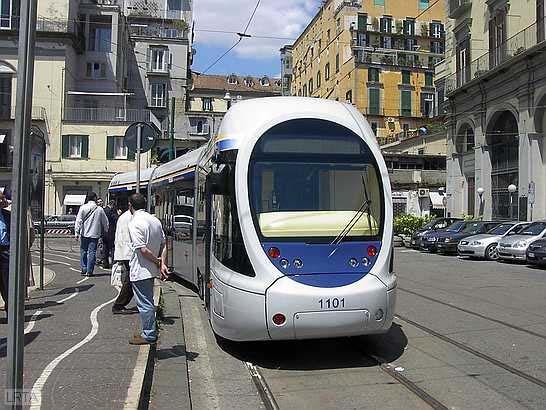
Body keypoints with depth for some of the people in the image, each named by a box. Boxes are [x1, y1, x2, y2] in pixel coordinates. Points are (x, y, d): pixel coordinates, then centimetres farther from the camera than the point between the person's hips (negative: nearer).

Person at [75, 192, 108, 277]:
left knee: (83, 251, 13)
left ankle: (84, 269, 14)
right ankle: (89, 271, 3)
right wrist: (105, 231, 26)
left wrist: (77, 232, -2)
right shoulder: (99, 209, -1)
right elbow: (105, 222, 9)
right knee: (92, 252, 2)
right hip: (94, 234, -1)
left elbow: (78, 221, -6)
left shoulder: (83, 207, -2)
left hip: (84, 234, 1)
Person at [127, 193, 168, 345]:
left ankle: (149, 335, 11)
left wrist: (158, 261, -10)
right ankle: (150, 332, 29)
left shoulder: (134, 223, -18)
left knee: (144, 304, 2)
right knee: (148, 302, 19)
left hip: (140, 271, -8)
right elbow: (163, 244, 5)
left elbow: (143, 250, -23)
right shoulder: (155, 220, 7)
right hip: (151, 270, 8)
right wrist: (162, 263, -1)